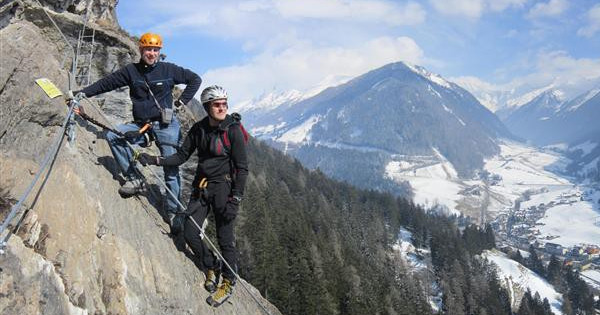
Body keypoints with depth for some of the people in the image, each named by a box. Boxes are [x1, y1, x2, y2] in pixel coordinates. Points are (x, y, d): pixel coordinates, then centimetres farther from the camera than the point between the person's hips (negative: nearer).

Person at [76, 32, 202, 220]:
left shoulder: (168, 70, 0)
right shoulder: (131, 71, 4)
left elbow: (195, 80, 9)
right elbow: (106, 83, 4)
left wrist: (182, 101, 3)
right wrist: (83, 93, -5)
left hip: (166, 125, -3)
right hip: (141, 125, 3)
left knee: (171, 169, -5)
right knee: (112, 135, -19)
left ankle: (173, 212, 6)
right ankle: (133, 178, -12)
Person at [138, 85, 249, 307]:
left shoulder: (233, 130, -12)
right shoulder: (198, 129, 4)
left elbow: (242, 168, -12)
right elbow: (181, 156, 9)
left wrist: (235, 199, -16)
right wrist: (154, 160, -5)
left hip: (224, 187, -5)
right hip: (201, 187, 6)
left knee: (225, 238, -1)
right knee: (190, 233, 2)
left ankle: (228, 283, 20)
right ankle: (211, 268, 28)